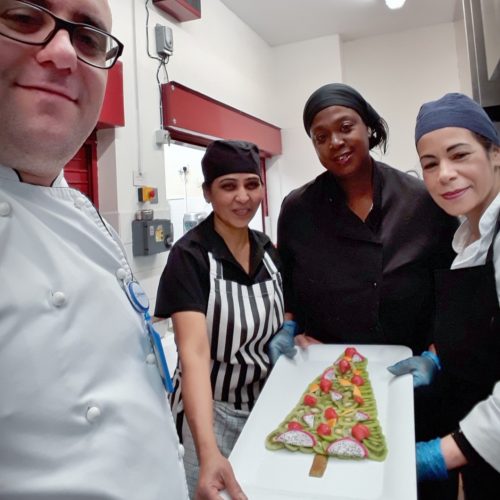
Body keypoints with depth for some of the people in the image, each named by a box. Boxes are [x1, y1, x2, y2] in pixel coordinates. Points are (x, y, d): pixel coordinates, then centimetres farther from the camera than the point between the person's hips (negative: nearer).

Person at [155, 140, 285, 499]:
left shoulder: (266, 248, -3)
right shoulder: (189, 256, -21)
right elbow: (194, 353, -31)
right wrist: (208, 451, -41)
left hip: (267, 402, 6)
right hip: (212, 410, -5)